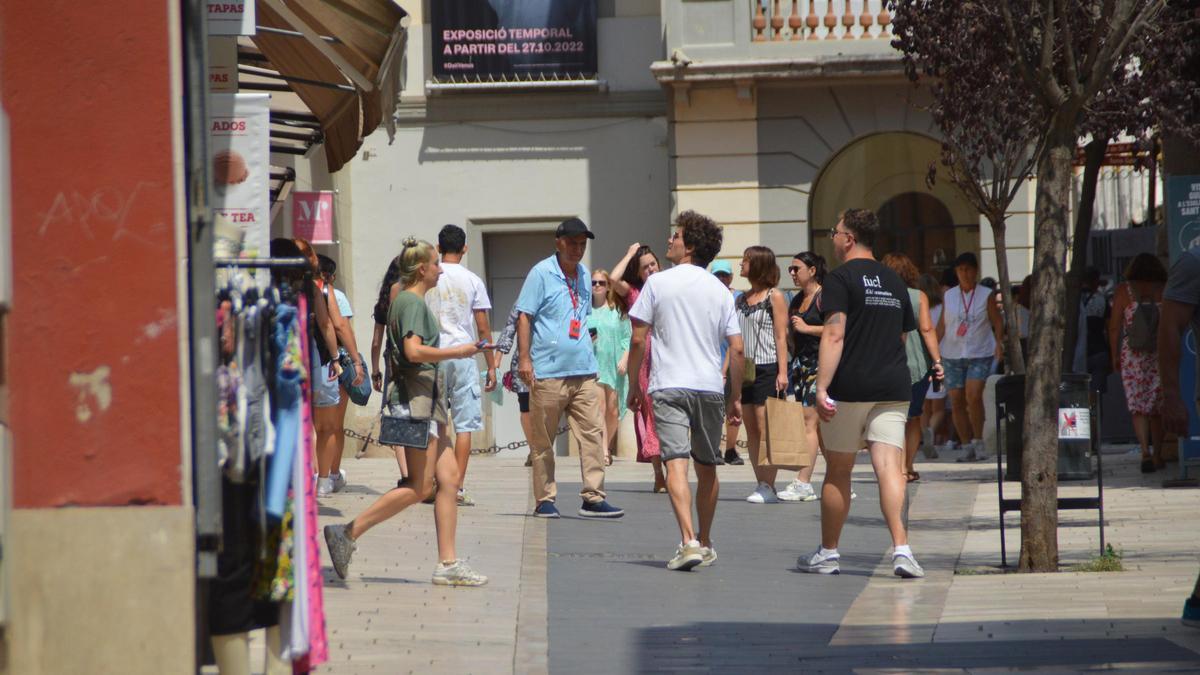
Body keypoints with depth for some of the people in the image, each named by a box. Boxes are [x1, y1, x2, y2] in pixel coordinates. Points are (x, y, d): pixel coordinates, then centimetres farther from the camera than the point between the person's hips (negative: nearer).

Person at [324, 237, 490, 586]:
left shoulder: (409, 301, 19)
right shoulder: (412, 302, -11)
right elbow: (414, 350, -23)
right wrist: (457, 352, -13)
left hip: (426, 399, 10)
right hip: (415, 396, -10)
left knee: (449, 478, 4)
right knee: (421, 486, -9)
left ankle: (448, 563, 1)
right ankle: (347, 534, -6)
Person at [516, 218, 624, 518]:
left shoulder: (584, 275, 15)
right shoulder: (541, 273, -4)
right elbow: (524, 316, -6)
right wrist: (524, 358, -13)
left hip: (583, 370, 6)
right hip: (548, 372, -6)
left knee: (592, 432, -2)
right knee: (543, 440, 2)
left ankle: (593, 497, -1)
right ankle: (545, 500, 9)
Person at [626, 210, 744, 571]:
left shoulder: (658, 283, -1)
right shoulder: (720, 291, 8)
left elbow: (638, 340, -2)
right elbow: (737, 349, 6)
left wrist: (634, 384, 9)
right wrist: (736, 397, 14)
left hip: (669, 386, -3)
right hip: (710, 387, 3)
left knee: (676, 462, -12)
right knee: (707, 466, 16)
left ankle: (688, 541, -28)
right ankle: (705, 544, 27)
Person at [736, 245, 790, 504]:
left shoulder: (774, 297, -4)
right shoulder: (741, 300, 15)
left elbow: (781, 336, -8)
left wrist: (782, 372, -14)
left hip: (767, 369, -7)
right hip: (744, 370, 7)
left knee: (765, 429, -9)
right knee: (751, 431, 5)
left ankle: (768, 487, -8)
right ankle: (761, 485, 9)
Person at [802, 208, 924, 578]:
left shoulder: (841, 278, -6)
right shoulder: (894, 281, 15)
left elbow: (834, 335, -16)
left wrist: (821, 386, -20)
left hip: (850, 387, -4)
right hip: (892, 388, 5)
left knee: (838, 471, 8)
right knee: (889, 468, -5)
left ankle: (828, 553, 19)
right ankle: (901, 549, -22)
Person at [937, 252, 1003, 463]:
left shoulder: (986, 295, 4)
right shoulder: (948, 297, 11)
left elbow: (996, 322, 4)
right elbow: (942, 326, 13)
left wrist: (999, 342, -12)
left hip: (980, 353, -3)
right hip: (953, 355, 3)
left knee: (973, 396, -20)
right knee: (956, 402, -1)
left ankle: (978, 441, -7)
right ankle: (967, 446, 8)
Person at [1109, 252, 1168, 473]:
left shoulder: (1124, 291, 1)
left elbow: (1115, 327, 0)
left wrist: (1115, 356, 8)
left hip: (1133, 354, -1)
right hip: (1162, 354, 1)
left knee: (1138, 406, 0)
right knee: (1158, 407, 10)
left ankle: (1146, 452, -17)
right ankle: (1157, 455, 14)